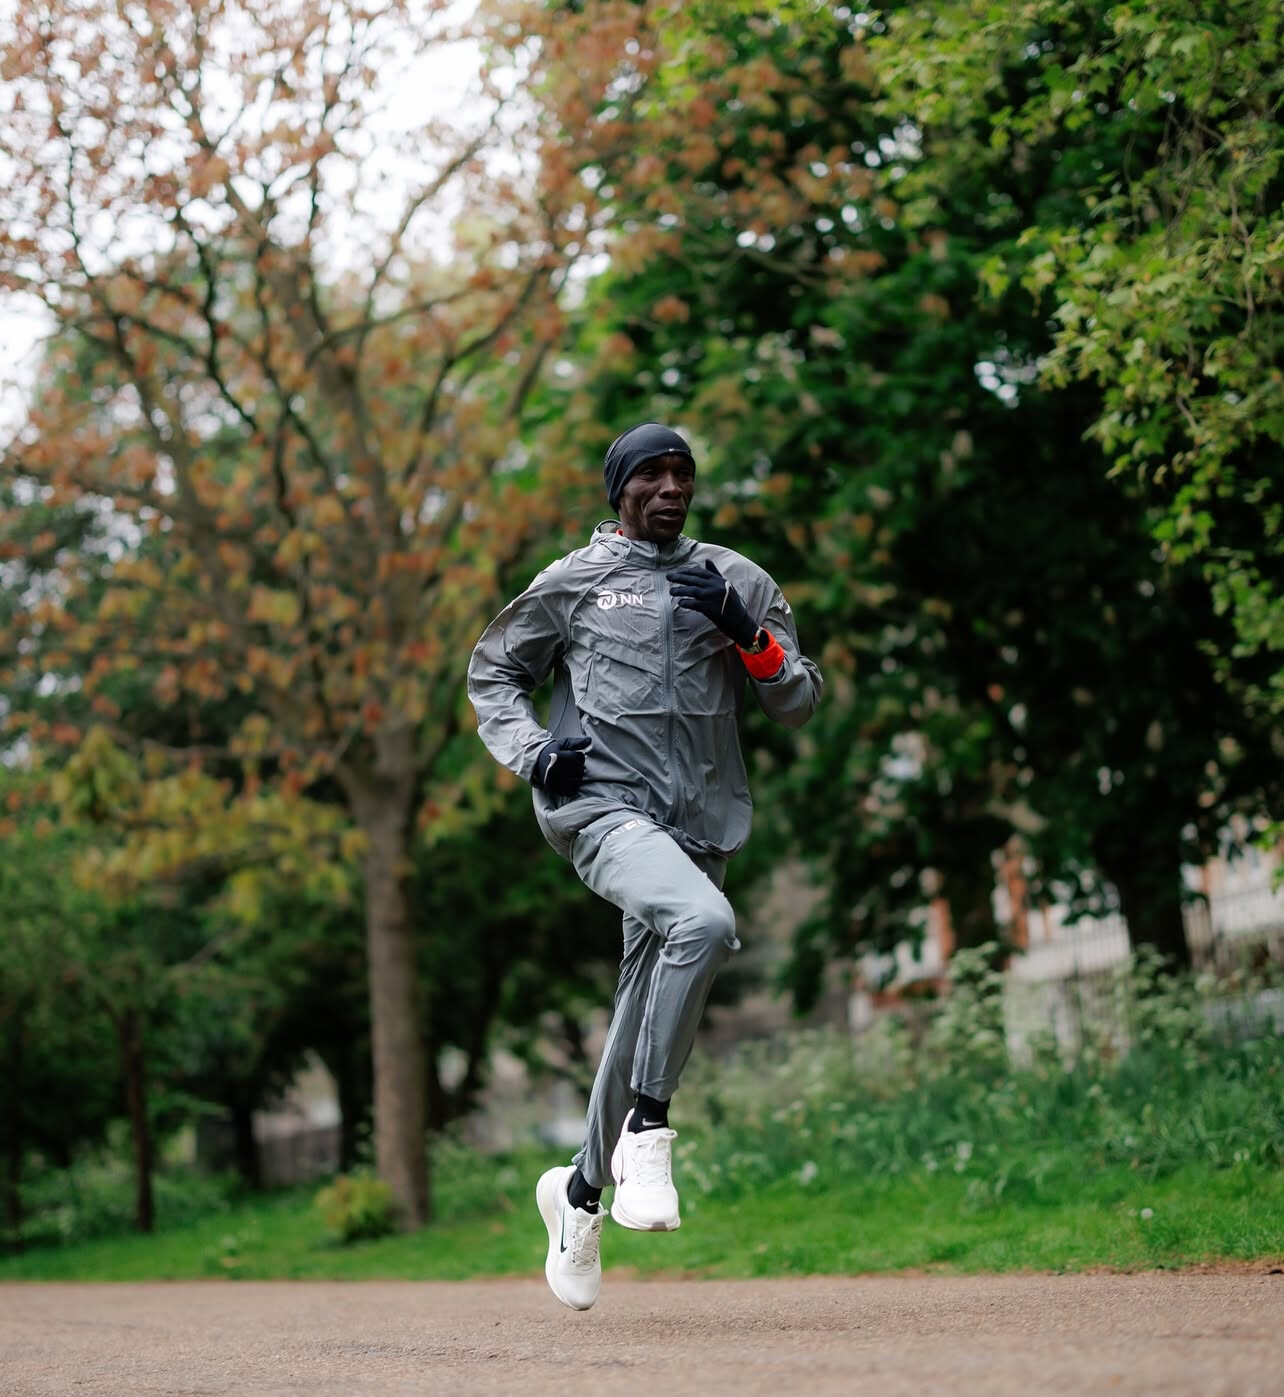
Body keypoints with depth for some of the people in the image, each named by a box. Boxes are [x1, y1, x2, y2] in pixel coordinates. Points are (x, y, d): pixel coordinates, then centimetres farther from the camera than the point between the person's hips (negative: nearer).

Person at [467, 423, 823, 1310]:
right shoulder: (570, 583, 8)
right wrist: (531, 752, -1)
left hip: (699, 825, 4)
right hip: (600, 806, -4)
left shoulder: (738, 582, 13)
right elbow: (493, 673, 18)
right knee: (704, 920, -33)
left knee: (645, 1025, 8)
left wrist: (746, 632, -8)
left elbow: (801, 705, 10)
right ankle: (647, 1131, -24)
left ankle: (582, 1188, 29)